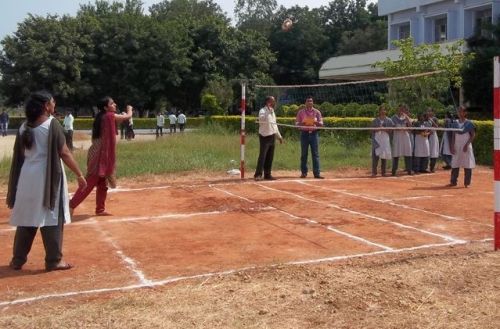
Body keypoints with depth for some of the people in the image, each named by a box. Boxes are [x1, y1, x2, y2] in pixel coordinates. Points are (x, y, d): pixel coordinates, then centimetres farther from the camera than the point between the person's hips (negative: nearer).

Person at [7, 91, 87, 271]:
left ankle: (18, 259, 20)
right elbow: (64, 153, -12)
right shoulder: (52, 124, -10)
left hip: (27, 178, 6)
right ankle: (54, 260, 8)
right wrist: (79, 175, -6)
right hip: (48, 178, -5)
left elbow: (19, 155, 9)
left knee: (26, 219, 14)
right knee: (52, 219, 3)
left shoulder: (24, 127, 6)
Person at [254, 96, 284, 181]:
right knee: (262, 156, -10)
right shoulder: (263, 111, -11)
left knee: (270, 157, 10)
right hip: (265, 136, -8)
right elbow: (262, 119, -33)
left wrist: (279, 136, 21)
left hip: (272, 136, 8)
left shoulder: (272, 112, 15)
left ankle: (267, 174, 16)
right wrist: (269, 110, -34)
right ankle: (258, 175, -7)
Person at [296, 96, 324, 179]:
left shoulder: (317, 112, 8)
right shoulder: (301, 112, 7)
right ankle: (304, 172, 9)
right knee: (304, 154, 2)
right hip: (304, 133, 0)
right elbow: (296, 123, 3)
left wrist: (315, 122, -18)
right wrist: (303, 123, -18)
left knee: (315, 154, -2)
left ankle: (317, 173, -2)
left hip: (314, 133, 0)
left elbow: (321, 124, 4)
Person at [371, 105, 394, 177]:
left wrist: (384, 129, -13)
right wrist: (378, 129, -14)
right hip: (377, 140, -1)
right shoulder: (375, 120, 8)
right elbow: (372, 130, 4)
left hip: (386, 140, 1)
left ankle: (383, 172, 11)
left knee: (384, 156, 3)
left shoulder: (389, 121, 8)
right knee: (375, 156, -9)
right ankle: (374, 172, -9)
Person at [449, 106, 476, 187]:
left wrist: (467, 144, -14)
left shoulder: (469, 123, -4)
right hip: (456, 147, 4)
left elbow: (473, 135, -5)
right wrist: (452, 146, 3)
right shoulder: (456, 123, 8)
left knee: (467, 165, -3)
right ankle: (453, 181, 9)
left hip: (466, 147, -4)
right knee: (455, 165, 4)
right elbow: (453, 135, 10)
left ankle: (467, 183, 3)